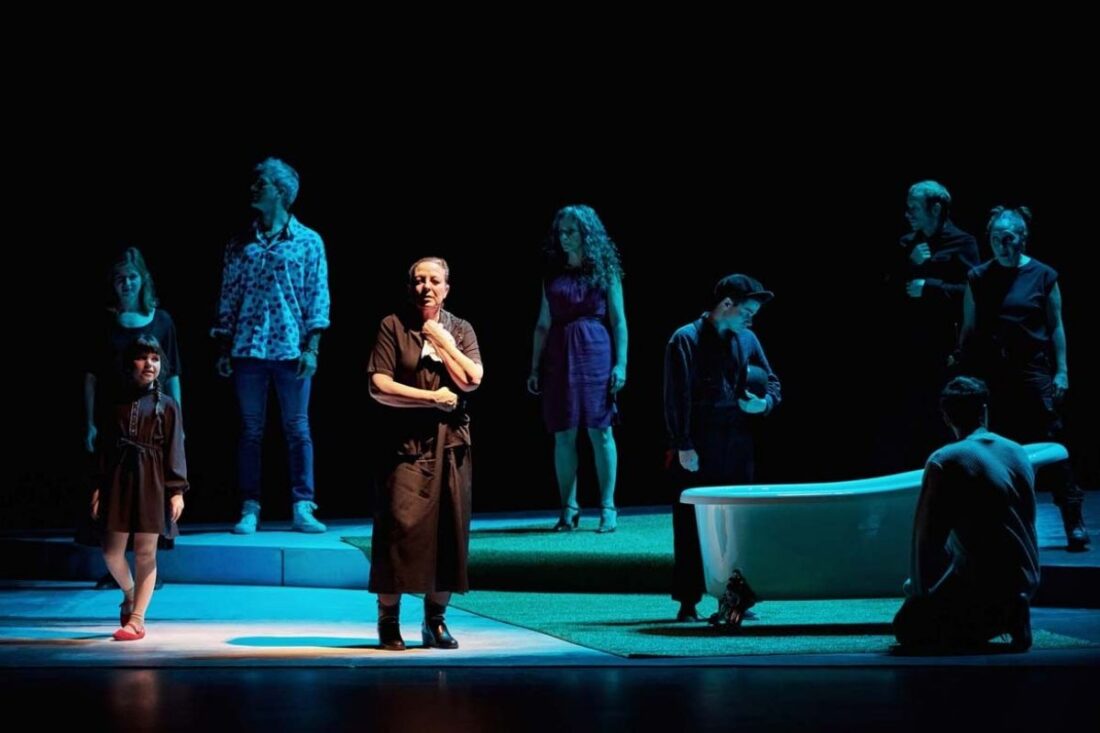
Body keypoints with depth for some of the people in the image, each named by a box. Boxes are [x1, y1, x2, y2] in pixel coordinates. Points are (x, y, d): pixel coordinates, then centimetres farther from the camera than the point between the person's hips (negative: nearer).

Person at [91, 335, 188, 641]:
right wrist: (99, 486, 3)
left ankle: (137, 618, 4)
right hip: (119, 480, 2)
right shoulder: (118, 402, 8)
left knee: (145, 552, -1)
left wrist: (177, 490, -7)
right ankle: (129, 595, 31)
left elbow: (175, 450, 0)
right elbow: (106, 446, 8)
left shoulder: (167, 405, 2)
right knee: (112, 551, 1)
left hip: (152, 483, -2)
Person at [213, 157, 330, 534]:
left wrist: (312, 348, -7)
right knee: (251, 431, 4)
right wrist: (224, 349, 5)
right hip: (248, 349, 2)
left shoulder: (309, 242, 4)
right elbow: (228, 297, 11)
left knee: (298, 430, 0)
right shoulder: (240, 245, 10)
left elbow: (318, 297, 0)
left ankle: (302, 509, 4)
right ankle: (250, 510, 7)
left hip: (291, 350, -2)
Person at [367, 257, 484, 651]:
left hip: (450, 441, 3)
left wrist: (441, 341, -5)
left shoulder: (460, 329, 10)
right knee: (400, 525, -9)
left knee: (448, 529, 2)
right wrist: (431, 397, -8)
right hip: (406, 439, -3)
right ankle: (388, 620, 1)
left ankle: (435, 620, 13)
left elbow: (470, 380, -4)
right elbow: (379, 385, -7)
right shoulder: (393, 326, 2)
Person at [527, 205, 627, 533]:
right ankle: (569, 509, 6)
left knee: (600, 431, -5)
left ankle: (607, 507, -2)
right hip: (559, 356, 3)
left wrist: (620, 364, -7)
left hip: (595, 353, -3)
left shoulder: (605, 272, 4)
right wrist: (535, 368, 8)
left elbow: (619, 321, 2)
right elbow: (543, 324, 13)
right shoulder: (553, 275, 13)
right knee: (563, 434, 1)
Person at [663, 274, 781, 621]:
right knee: (691, 526, -1)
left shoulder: (747, 340, 13)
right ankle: (688, 603, 4)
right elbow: (676, 398, -8)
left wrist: (765, 402, -2)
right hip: (697, 451, -5)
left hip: (737, 449, 5)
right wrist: (683, 445, -13)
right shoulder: (686, 340, -4)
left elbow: (772, 382, 21)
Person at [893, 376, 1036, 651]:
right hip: (1025, 579, 8)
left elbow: (928, 535, -11)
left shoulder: (944, 462, -14)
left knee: (907, 627, 7)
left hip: (981, 581, -8)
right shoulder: (1018, 452, 6)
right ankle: (1006, 615, 8)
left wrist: (919, 587, 6)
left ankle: (996, 618, -11)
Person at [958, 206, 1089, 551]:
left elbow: (1056, 327, 4)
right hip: (992, 374, 2)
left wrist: (1062, 371, 0)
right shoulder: (978, 277, 6)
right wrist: (961, 368, 8)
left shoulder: (1043, 276, 2)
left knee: (1051, 443, -7)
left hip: (1033, 370, -2)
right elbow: (969, 328, 11)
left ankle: (1074, 523, -3)